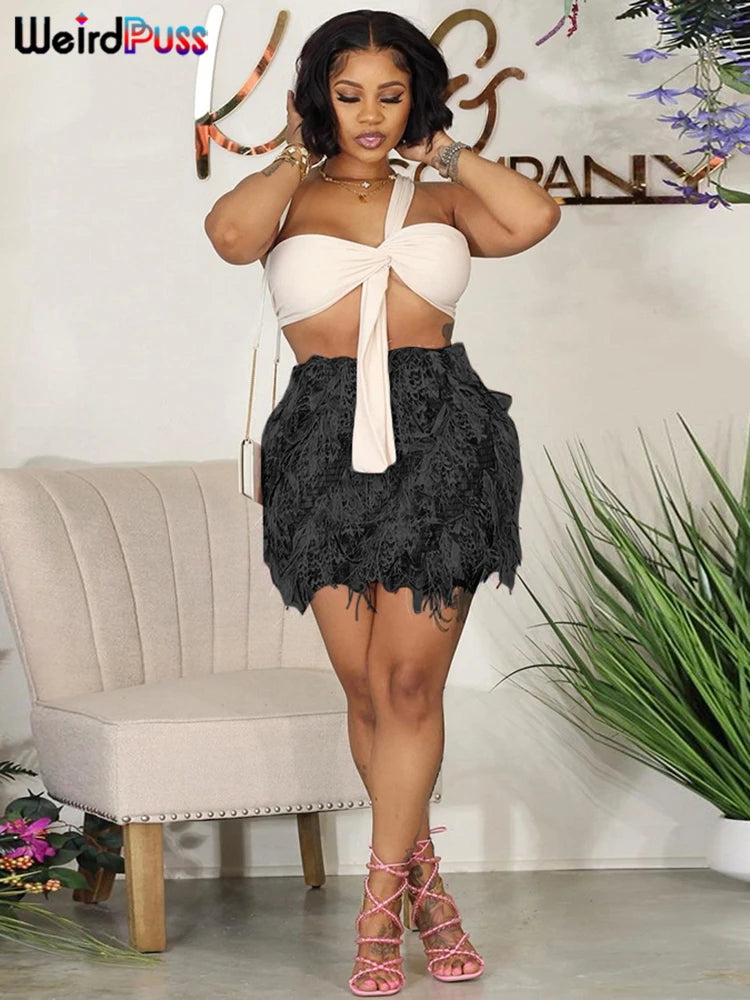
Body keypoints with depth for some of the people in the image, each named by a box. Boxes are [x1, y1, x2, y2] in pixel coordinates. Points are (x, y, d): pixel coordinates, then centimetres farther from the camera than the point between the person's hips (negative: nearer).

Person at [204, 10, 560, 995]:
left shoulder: (442, 200, 13)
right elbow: (230, 232, -15)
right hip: (326, 440, 0)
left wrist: (445, 148, 5)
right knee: (367, 689, 4)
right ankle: (425, 883, 22)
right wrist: (300, 156, 2)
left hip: (441, 439, 0)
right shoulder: (288, 198, 10)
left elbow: (535, 216, -8)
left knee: (410, 680, -4)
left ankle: (379, 913, 6)